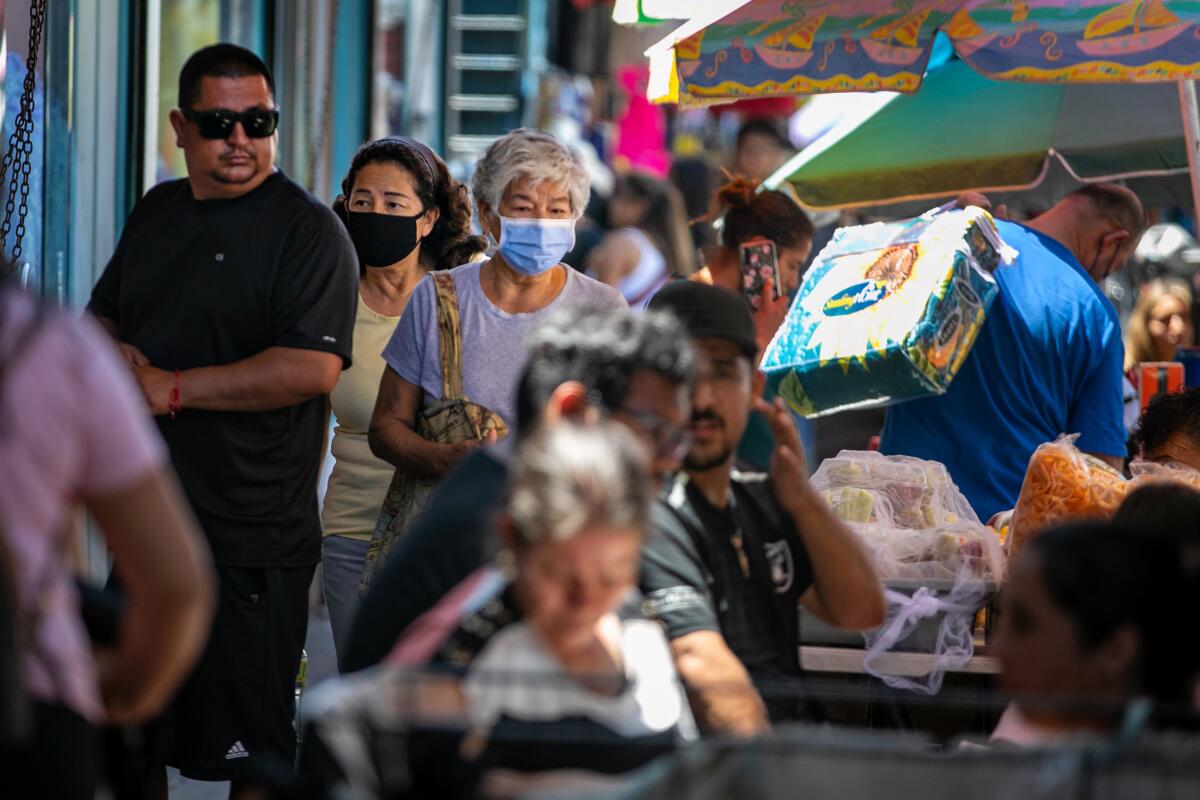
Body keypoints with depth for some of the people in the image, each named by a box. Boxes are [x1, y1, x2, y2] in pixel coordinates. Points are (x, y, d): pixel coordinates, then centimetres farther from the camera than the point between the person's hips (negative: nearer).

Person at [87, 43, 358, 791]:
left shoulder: (307, 230, -11)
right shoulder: (156, 213, 13)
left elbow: (312, 367, -23)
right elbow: (104, 316, 24)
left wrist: (172, 387, -20)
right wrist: (110, 355, -1)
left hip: (252, 539, -7)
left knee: (250, 744, -3)